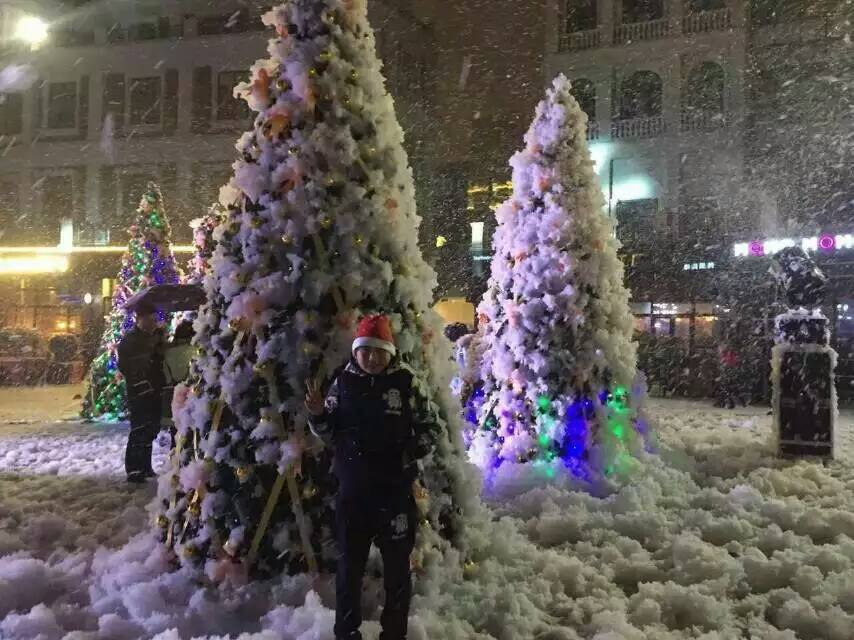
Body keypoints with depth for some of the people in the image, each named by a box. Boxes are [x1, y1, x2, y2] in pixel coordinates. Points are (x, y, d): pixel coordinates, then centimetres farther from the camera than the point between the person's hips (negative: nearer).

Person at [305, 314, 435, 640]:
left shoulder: (405, 383, -3)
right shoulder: (343, 383, 1)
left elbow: (427, 426, 7)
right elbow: (329, 431, 7)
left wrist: (414, 450, -9)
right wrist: (318, 414, -12)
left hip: (395, 488, -1)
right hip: (352, 489, 1)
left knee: (397, 564, 11)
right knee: (349, 564, 11)